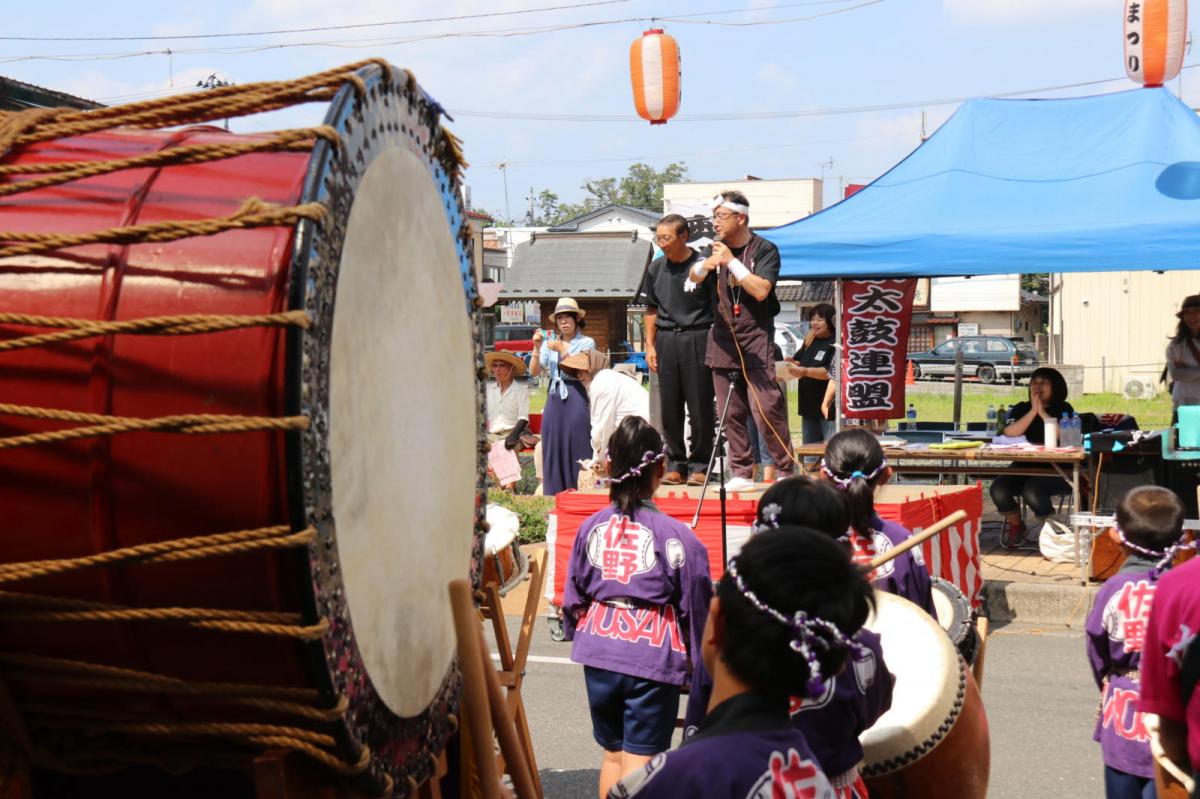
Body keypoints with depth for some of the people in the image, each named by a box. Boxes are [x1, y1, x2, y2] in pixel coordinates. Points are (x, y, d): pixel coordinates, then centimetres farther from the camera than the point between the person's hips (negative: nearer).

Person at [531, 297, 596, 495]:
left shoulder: (586, 343, 5)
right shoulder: (550, 344, 15)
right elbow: (534, 371, 9)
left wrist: (563, 350, -10)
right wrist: (536, 347, -2)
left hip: (576, 398, -4)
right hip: (554, 398, 4)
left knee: (577, 446, -7)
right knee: (553, 446, 3)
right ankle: (555, 492, 7)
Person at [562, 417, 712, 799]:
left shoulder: (592, 528, 1)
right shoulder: (676, 537, -9)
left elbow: (573, 599, 9)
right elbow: (696, 609, -2)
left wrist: (577, 635, 29)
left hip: (598, 655, 4)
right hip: (652, 659, -4)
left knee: (612, 753, 20)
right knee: (639, 765, 0)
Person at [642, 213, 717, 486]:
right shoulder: (656, 269, 9)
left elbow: (717, 308, -2)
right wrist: (650, 346, 10)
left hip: (697, 339, -4)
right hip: (666, 340, 4)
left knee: (700, 406, -2)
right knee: (669, 407, 7)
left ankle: (699, 465, 8)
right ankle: (676, 463, 16)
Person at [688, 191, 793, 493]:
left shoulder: (764, 249, -3)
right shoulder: (717, 249, 11)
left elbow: (761, 290, -16)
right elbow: (693, 278, -4)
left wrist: (732, 261, -16)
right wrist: (706, 265, -26)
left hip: (756, 338, -5)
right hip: (723, 340, 5)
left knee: (766, 408, -11)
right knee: (730, 413, 5)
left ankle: (785, 471, -1)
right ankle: (741, 473, 12)